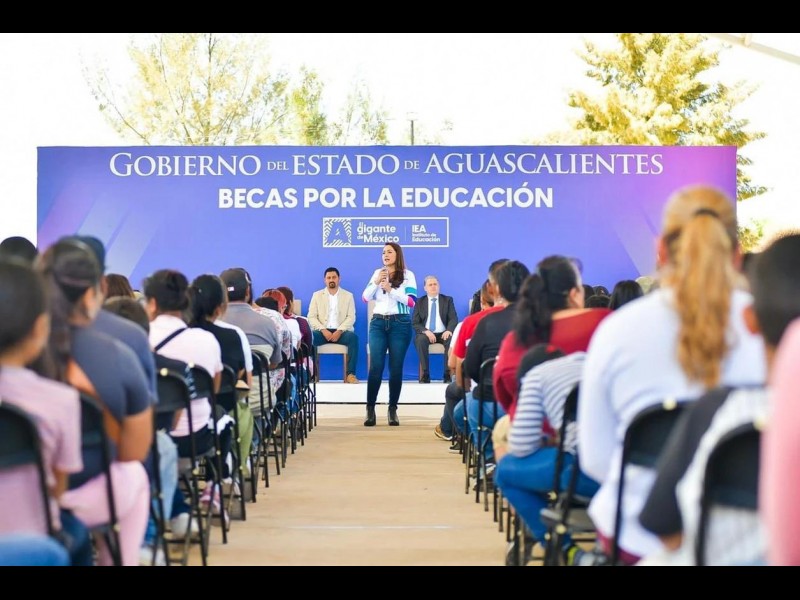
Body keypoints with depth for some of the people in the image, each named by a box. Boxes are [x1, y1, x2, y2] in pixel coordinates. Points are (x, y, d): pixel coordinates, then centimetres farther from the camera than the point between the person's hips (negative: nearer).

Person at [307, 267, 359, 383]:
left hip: (341, 331, 0)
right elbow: (311, 317, 2)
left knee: (353, 337, -33)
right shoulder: (317, 295, 11)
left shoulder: (348, 295, 10)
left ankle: (351, 374, -31)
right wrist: (323, 330, -15)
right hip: (323, 331, 0)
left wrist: (339, 331, -16)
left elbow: (351, 317, 1)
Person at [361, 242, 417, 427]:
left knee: (396, 368, 1)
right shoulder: (378, 273, 13)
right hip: (378, 323, 2)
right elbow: (365, 297, 7)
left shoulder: (407, 275, 3)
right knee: (375, 367, -5)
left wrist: (390, 289, -13)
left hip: (400, 324, -2)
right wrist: (376, 282, -8)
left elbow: (411, 302, -8)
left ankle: (393, 410, 10)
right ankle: (370, 409, 1)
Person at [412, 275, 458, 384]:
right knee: (420, 340, -35)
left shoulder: (448, 300, 12)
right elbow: (415, 323, 3)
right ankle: (425, 375, -31)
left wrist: (449, 330, -20)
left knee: (451, 340, -34)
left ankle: (448, 374, -29)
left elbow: (454, 319, 2)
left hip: (443, 333, 0)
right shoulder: (420, 302, 11)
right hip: (426, 333, 0)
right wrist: (425, 331, -18)